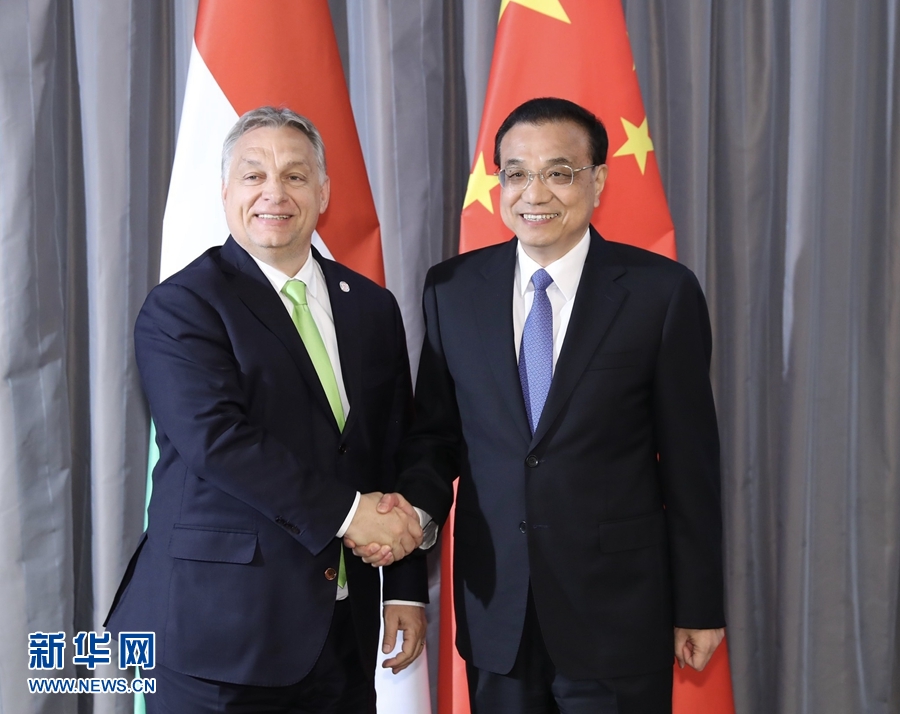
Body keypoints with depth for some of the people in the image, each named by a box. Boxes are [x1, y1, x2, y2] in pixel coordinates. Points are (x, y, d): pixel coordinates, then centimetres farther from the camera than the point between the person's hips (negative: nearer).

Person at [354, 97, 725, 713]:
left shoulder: (663, 292, -7)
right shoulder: (452, 289, 2)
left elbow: (690, 460, -4)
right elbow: (436, 429, 8)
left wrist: (699, 608, -1)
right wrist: (418, 505, -13)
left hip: (618, 616, -2)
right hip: (494, 608, 3)